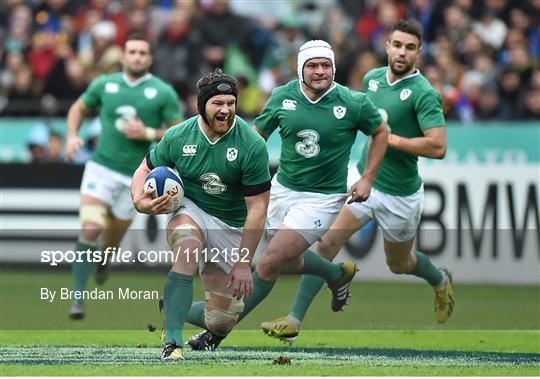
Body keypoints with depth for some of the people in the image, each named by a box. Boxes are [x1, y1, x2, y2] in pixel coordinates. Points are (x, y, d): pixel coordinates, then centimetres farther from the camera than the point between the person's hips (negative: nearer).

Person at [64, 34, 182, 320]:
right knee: (90, 230, -19)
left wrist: (148, 133, -16)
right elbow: (79, 108, 19)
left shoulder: (164, 92, -3)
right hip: (101, 166, 0)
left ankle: (102, 261, 49)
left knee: (112, 241, 10)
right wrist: (72, 136, 2)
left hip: (134, 176, 0)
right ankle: (78, 298, -15)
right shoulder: (104, 84, 4)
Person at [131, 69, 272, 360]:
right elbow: (145, 169, 7)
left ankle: (170, 310, 37)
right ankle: (173, 342, -36)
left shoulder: (252, 145, -17)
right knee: (187, 250, -39)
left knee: (221, 324, 0)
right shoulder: (178, 136, -9)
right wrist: (140, 201, -16)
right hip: (191, 211, 0)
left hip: (233, 226, 0)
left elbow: (257, 208, -15)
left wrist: (244, 263, -17)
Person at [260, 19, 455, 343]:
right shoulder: (372, 78, 1)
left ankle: (441, 281, 51)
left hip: (399, 195, -5)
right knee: (327, 244, -9)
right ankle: (294, 321, -6)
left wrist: (390, 138, -24)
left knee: (398, 264, 17)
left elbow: (438, 147, -28)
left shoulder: (424, 93, -20)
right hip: (363, 181, 5)